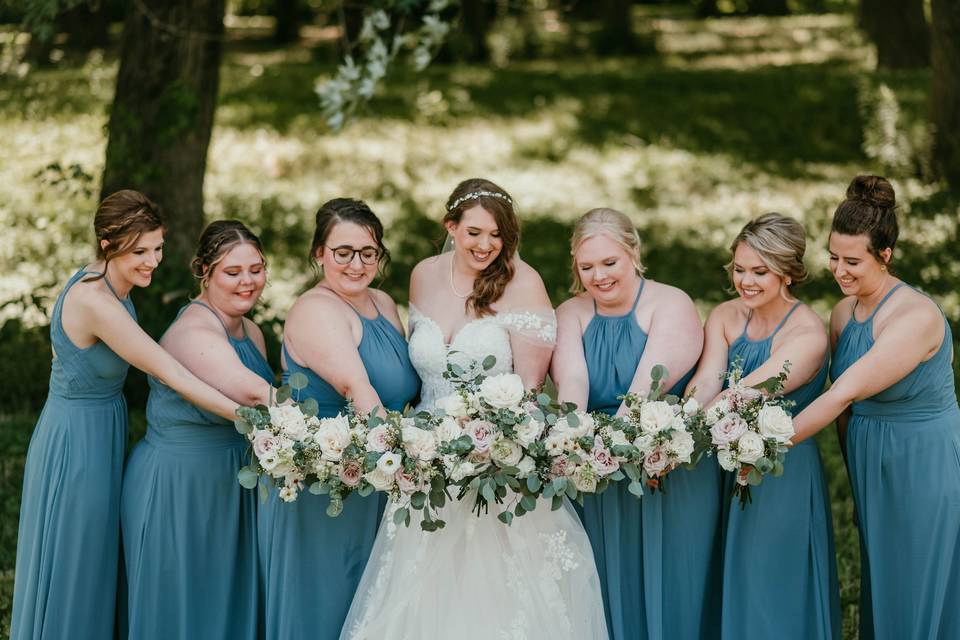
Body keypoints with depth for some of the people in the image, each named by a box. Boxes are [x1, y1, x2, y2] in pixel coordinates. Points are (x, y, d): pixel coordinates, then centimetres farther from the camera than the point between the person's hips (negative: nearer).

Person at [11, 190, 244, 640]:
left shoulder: (104, 284, 0)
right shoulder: (94, 300, -29)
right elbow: (172, 375, -29)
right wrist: (248, 418, -29)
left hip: (99, 436, 9)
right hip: (76, 446, -9)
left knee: (94, 574, 21)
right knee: (71, 578, 6)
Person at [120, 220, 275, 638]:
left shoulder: (251, 333, 7)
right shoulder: (194, 333, -23)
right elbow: (250, 392, -39)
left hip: (228, 485, 9)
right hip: (174, 488, -8)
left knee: (227, 601, 15)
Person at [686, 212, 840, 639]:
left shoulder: (807, 334, -18)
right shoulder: (725, 317, -1)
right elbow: (705, 384, -16)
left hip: (784, 478, -5)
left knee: (773, 591, 5)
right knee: (732, 584, 16)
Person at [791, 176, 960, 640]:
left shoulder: (917, 317, -24)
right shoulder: (844, 312, 0)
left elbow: (845, 393, -29)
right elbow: (845, 402, 7)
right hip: (872, 468, 7)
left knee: (920, 600, 4)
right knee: (880, 588, 17)